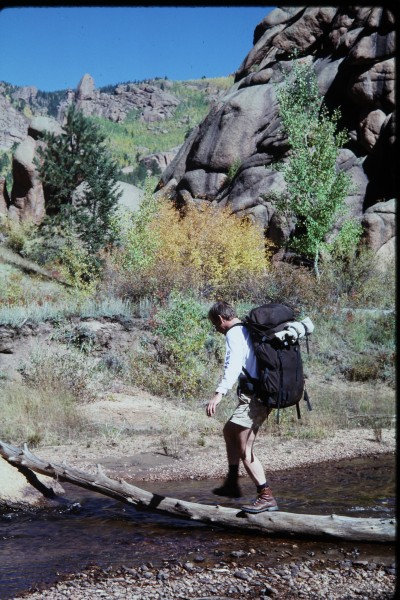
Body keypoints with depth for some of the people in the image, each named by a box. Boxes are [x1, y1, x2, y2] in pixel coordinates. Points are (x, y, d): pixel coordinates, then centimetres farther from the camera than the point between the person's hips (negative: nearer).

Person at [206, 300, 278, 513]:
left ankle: (266, 497, -11)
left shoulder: (234, 333, -9)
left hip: (253, 397, -11)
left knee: (245, 450, -10)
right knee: (229, 430, 26)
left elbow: (234, 363, -27)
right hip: (263, 392, 11)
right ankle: (232, 484, 32)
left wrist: (220, 392, -38)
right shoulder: (249, 330, 20)